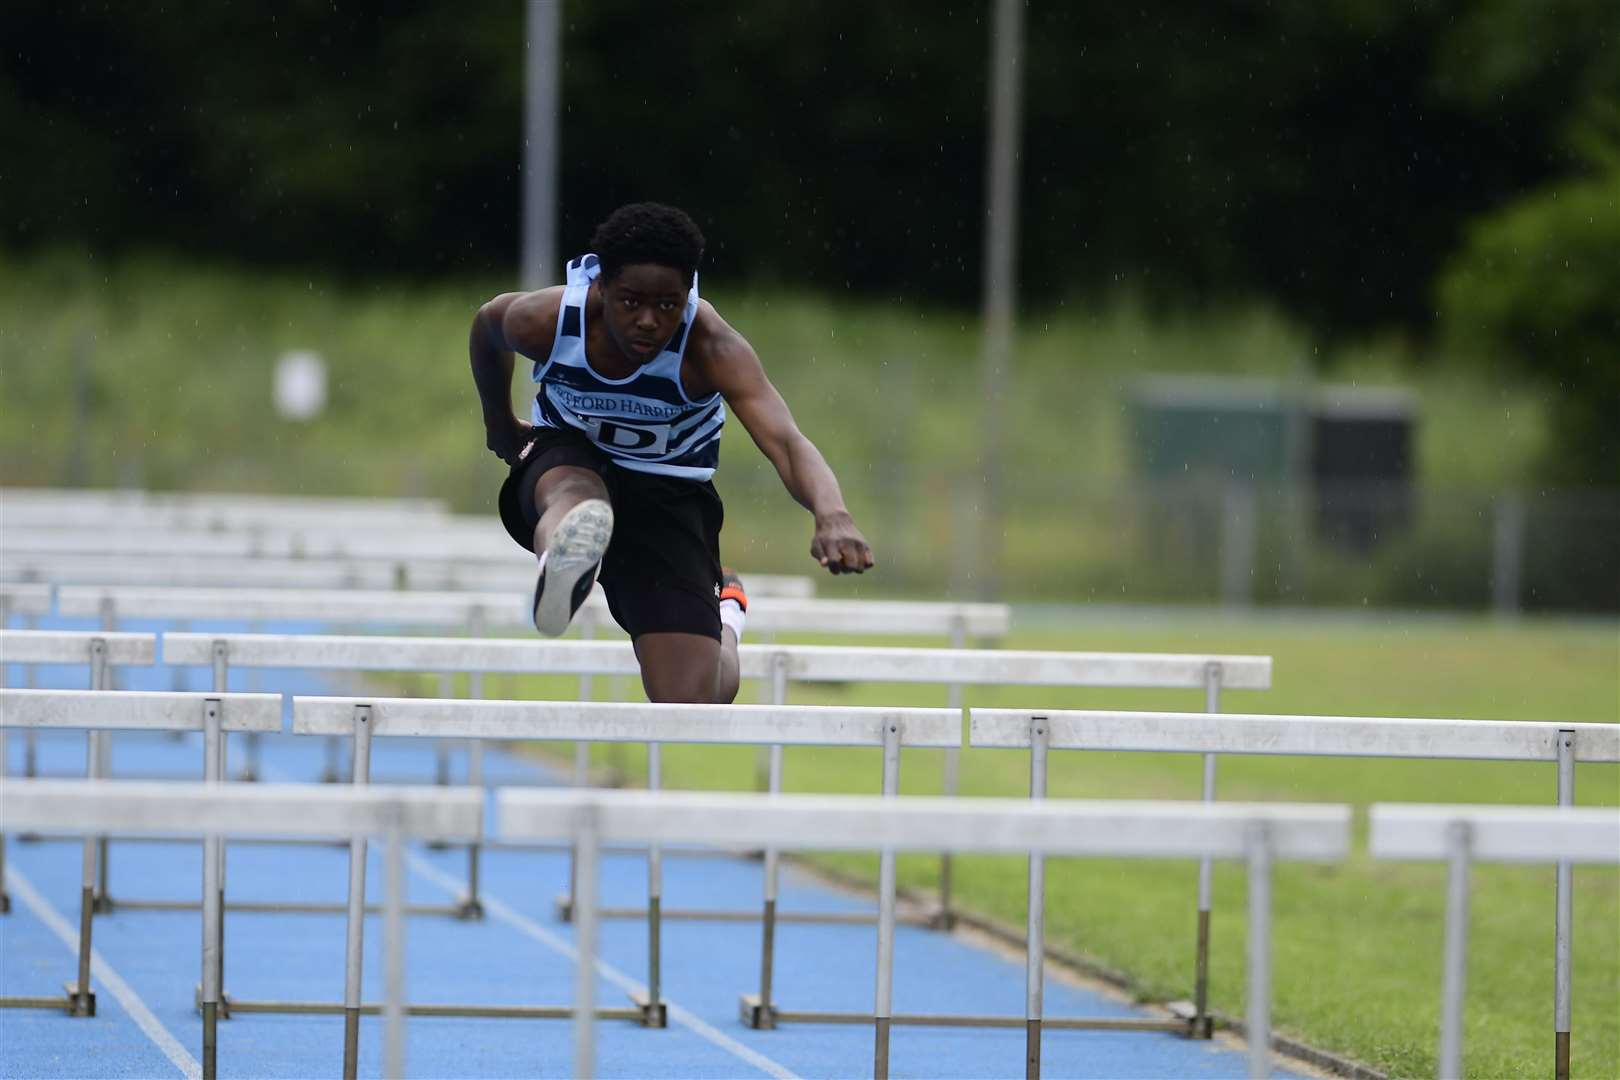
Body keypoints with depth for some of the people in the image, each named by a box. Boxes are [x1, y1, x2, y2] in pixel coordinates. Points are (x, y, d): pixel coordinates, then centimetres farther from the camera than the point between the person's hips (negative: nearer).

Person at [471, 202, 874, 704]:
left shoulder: (711, 346, -31)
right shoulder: (545, 319, -24)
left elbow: (785, 442, -45)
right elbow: (487, 324, 3)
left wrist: (831, 515, -66)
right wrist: (499, 425, 17)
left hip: (670, 493, -1)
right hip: (564, 457, 1)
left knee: (690, 705, -7)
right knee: (575, 494, -41)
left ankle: (725, 614, 27)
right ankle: (562, 565, -75)